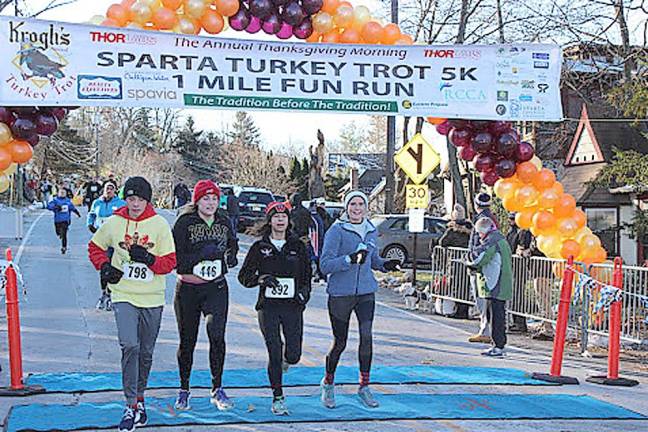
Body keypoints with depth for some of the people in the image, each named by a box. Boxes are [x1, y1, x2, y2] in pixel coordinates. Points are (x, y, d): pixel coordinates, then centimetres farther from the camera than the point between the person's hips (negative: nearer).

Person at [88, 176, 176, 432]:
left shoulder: (159, 224, -5)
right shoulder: (114, 223, 0)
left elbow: (170, 262, -5)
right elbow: (95, 247, 16)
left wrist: (148, 258, -22)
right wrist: (104, 267, 0)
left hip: (152, 298, 1)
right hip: (123, 296, -1)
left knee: (146, 353, 12)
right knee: (130, 346, -18)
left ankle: (139, 397, 34)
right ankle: (131, 406, -10)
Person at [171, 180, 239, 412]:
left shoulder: (224, 222, 6)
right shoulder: (184, 223, -7)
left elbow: (233, 245, 21)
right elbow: (176, 259, -13)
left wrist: (230, 257, -1)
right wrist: (205, 252, -23)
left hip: (216, 288, 2)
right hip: (188, 288, -2)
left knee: (217, 334, -15)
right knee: (187, 340, 8)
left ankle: (217, 388, 0)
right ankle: (184, 389, 28)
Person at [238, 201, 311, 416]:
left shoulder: (298, 246, 8)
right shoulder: (259, 247, 4)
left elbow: (306, 275, 16)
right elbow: (244, 276, 5)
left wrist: (304, 290, -3)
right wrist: (261, 279, -13)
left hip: (292, 306, 2)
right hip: (268, 306, -1)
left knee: (294, 354, -3)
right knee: (274, 353, -7)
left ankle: (283, 361, 34)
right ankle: (278, 398, 7)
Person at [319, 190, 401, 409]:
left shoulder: (371, 230, 9)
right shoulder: (336, 230, -9)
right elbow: (325, 265, -15)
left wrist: (385, 265, 2)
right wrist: (350, 259, -28)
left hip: (366, 291, 4)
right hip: (340, 293, -4)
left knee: (367, 335, -10)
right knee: (340, 342, 5)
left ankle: (364, 386, 3)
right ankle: (328, 383, 28)